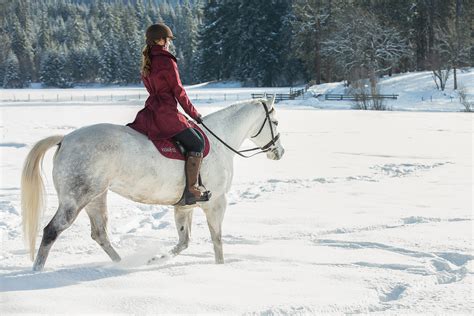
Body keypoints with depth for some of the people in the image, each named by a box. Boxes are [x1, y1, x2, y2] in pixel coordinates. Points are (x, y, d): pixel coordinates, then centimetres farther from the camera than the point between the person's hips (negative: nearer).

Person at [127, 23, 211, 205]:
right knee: (197, 144, -3)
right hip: (167, 114, -8)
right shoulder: (167, 61, -12)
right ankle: (192, 190, -9)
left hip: (151, 111, 8)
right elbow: (178, 91, -8)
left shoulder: (147, 62, 14)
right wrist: (193, 113, 4)